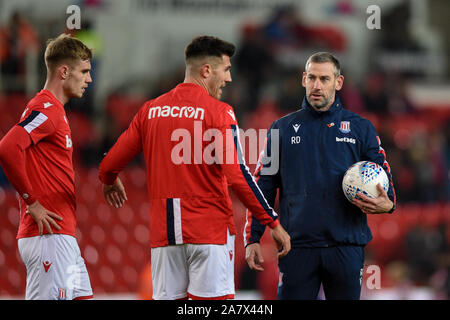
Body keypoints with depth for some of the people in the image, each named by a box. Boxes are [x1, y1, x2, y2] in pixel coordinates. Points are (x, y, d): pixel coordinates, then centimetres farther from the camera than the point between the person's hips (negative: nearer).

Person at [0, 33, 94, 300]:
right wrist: (32, 203, -18)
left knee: (82, 295, 9)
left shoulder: (54, 110, 20)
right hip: (49, 236, -10)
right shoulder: (46, 109, -11)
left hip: (63, 236, 10)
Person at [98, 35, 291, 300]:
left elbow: (109, 166, 13)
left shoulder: (151, 110, 8)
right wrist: (273, 222, -6)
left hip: (164, 232, 5)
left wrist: (110, 182, 37)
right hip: (210, 229, -5)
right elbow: (237, 177, -13)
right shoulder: (219, 112, -7)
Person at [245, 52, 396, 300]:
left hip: (346, 247, 0)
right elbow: (262, 186, 10)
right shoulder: (282, 129, 10)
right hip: (296, 247, 0)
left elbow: (384, 179, 11)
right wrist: (252, 238, 3)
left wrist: (386, 204, -13)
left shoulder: (360, 128, 9)